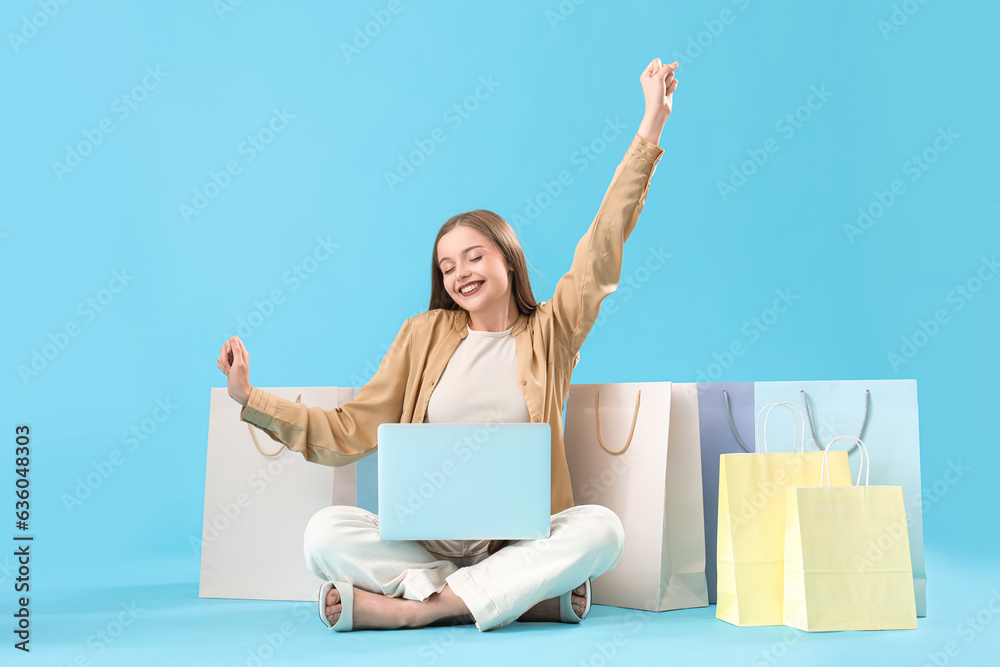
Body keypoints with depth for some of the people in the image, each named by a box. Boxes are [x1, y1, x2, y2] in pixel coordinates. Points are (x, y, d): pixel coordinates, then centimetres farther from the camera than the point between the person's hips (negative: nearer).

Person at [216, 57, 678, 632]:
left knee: (601, 529, -31)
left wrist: (649, 133, -6)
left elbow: (604, 247, -1)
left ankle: (413, 606, -27)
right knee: (326, 533, -26)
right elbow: (349, 433, 10)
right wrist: (250, 399, 4)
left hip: (519, 539, -1)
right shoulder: (426, 334, 11)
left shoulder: (549, 333, 8)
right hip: (425, 538, 1)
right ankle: (531, 595, -25)